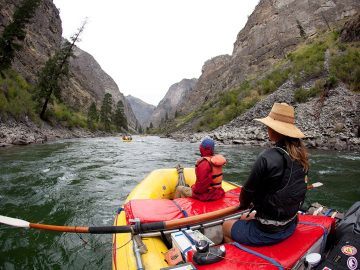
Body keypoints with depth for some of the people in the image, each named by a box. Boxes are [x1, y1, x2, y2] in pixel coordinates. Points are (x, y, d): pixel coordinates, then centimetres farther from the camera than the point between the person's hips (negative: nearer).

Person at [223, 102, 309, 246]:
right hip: (291, 226, 7)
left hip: (268, 233, -7)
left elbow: (248, 191, -16)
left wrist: (244, 204, 8)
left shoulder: (267, 158, -28)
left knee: (226, 226, 17)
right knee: (244, 218, 30)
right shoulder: (301, 154, -5)